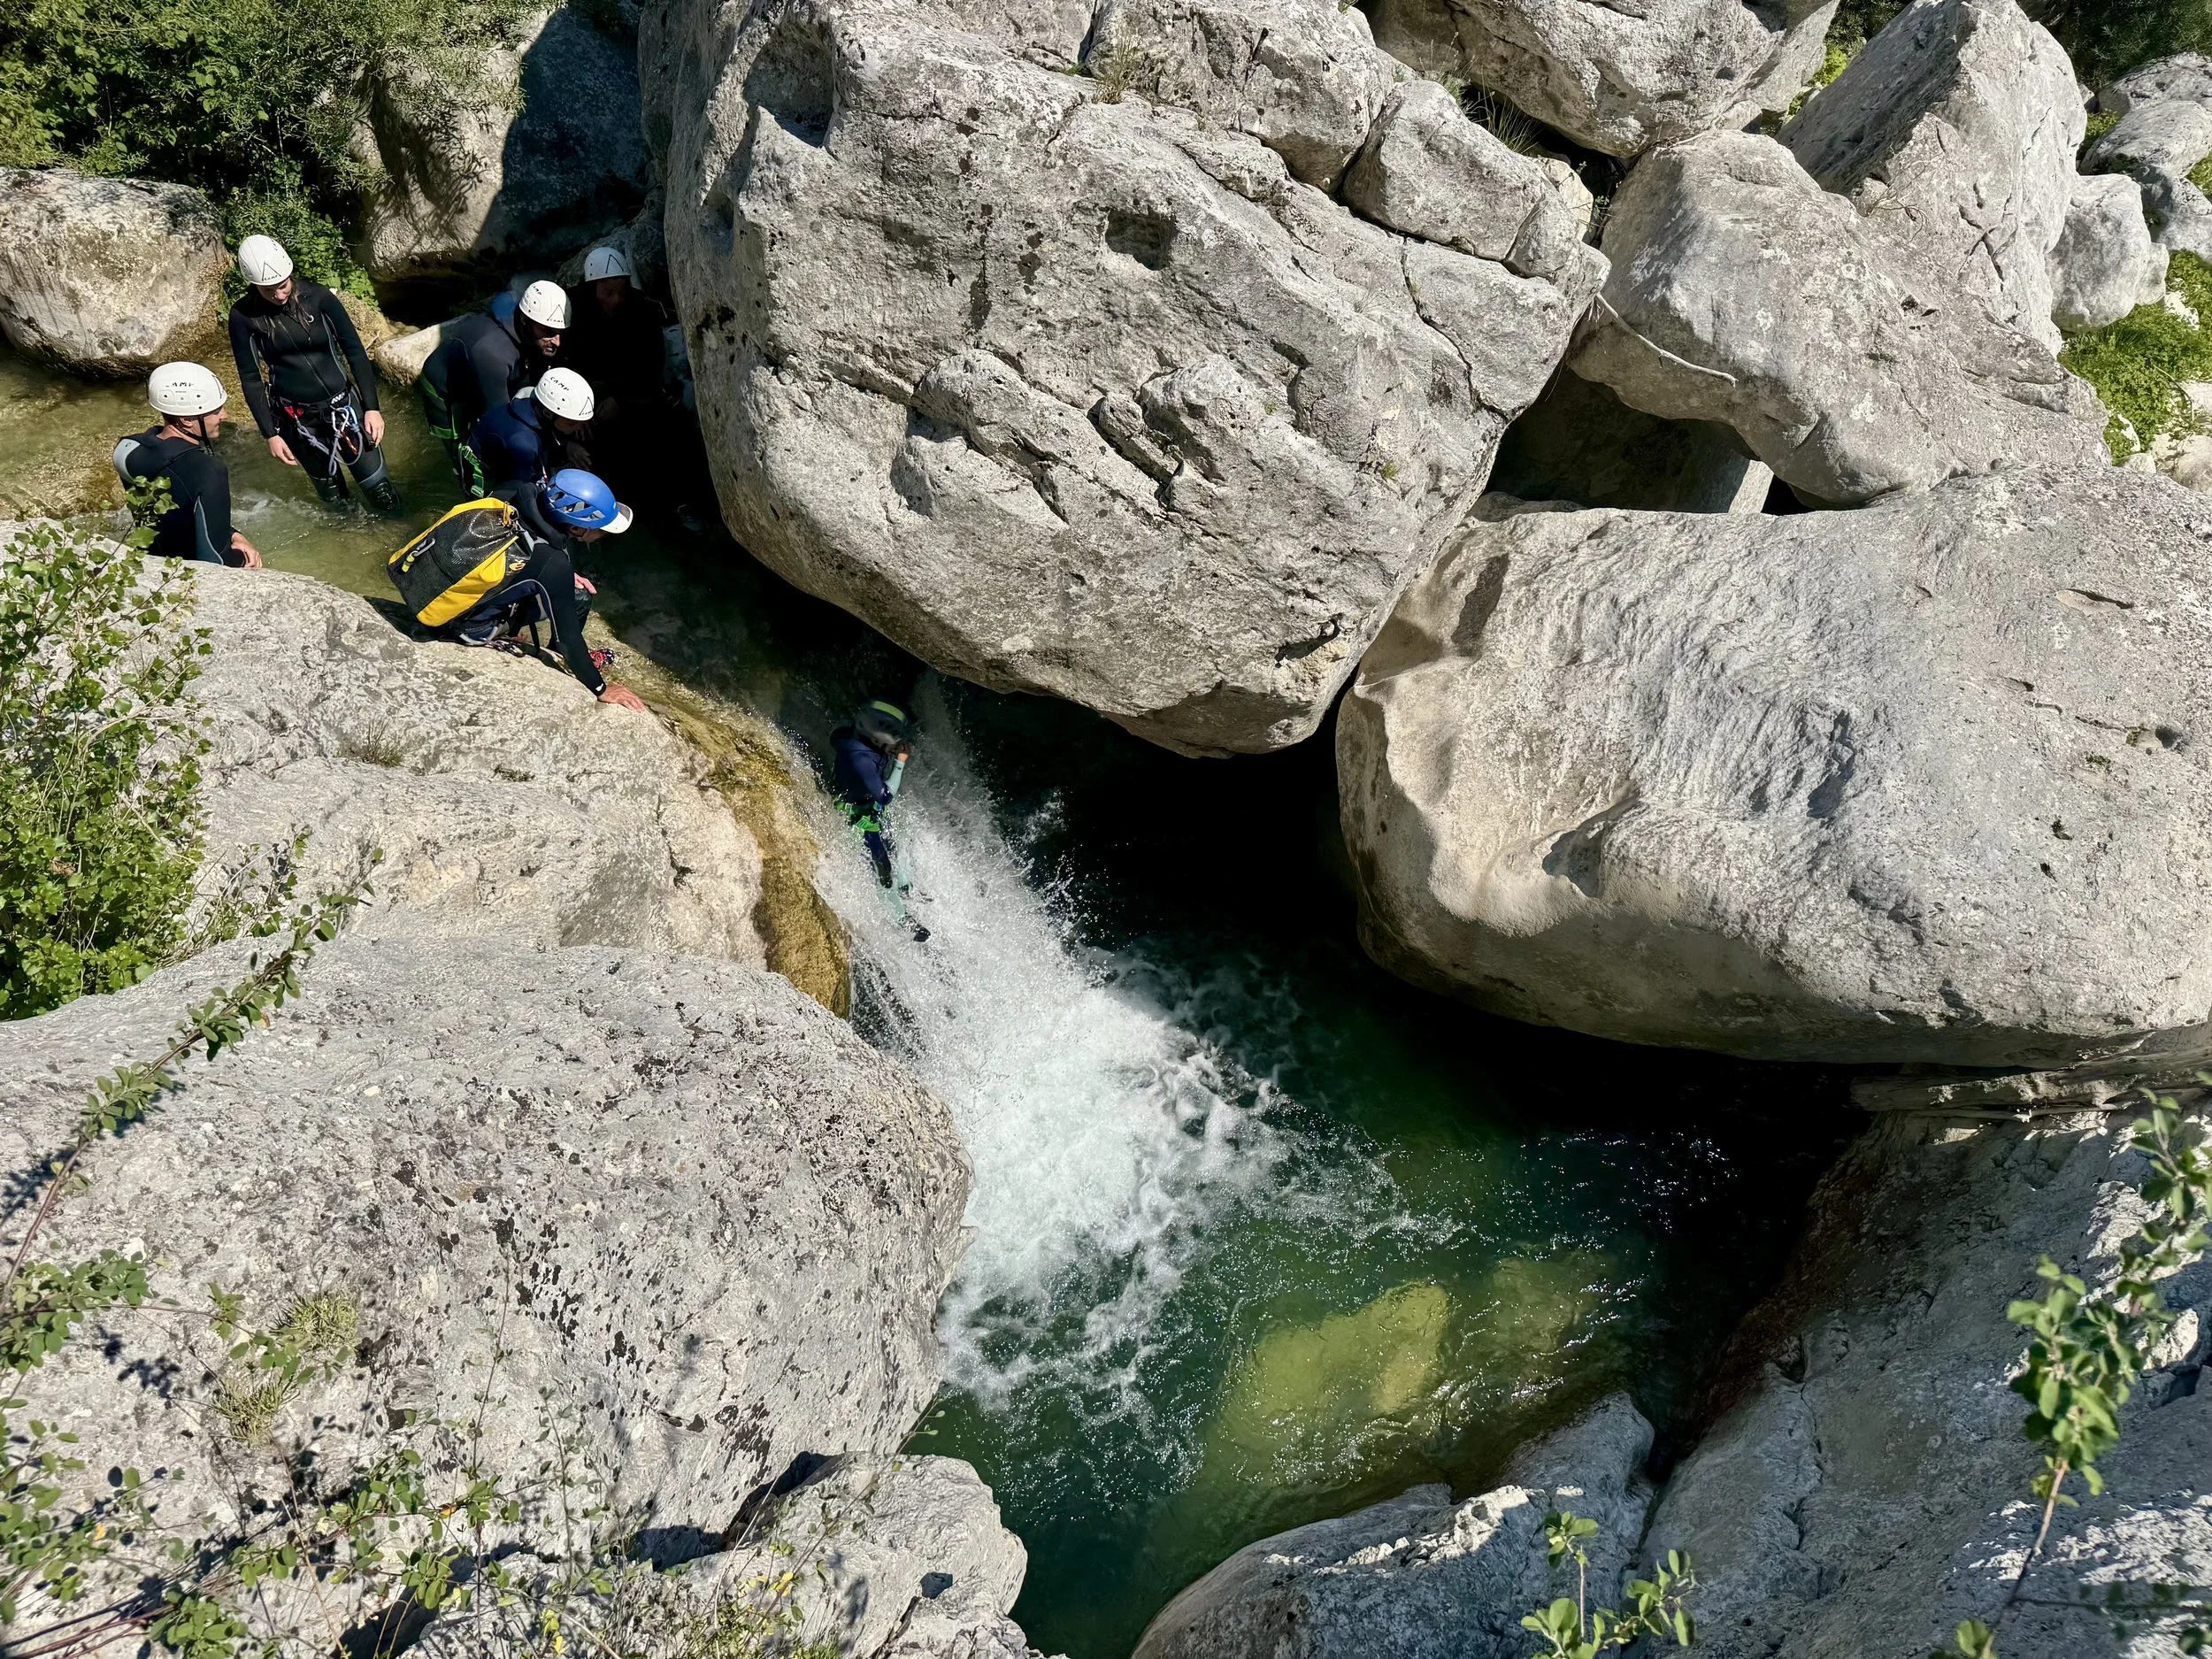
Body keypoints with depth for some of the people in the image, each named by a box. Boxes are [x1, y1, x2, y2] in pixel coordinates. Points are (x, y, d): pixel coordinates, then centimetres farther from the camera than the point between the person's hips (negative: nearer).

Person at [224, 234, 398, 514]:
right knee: (330, 494, 11)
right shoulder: (244, 316, -9)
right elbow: (251, 378, -2)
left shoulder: (318, 297, -10)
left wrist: (371, 407, -7)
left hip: (341, 403, 0)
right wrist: (270, 434, -5)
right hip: (293, 417, 0)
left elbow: (354, 350, -3)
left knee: (379, 489, 1)